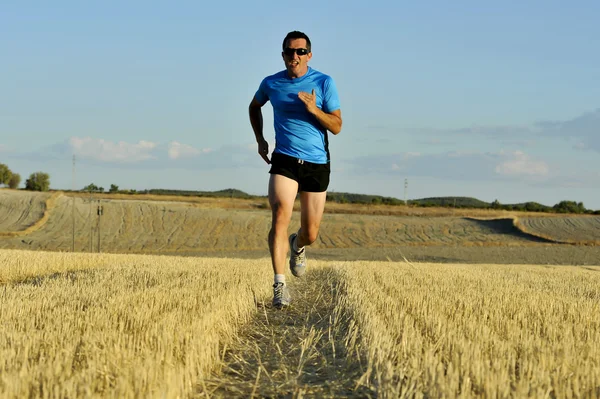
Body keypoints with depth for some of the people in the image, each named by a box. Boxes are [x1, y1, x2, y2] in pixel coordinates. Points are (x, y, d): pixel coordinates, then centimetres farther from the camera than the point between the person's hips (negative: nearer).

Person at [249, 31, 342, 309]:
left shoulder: (324, 83, -3)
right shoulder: (271, 84, 2)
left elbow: (337, 126, -4)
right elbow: (254, 106, 24)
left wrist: (313, 109, -20)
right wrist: (259, 139, 14)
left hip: (317, 163, 0)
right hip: (284, 160, 0)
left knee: (310, 235, 6)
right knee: (280, 216, -24)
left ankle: (297, 245, 45)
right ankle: (279, 286, -23)